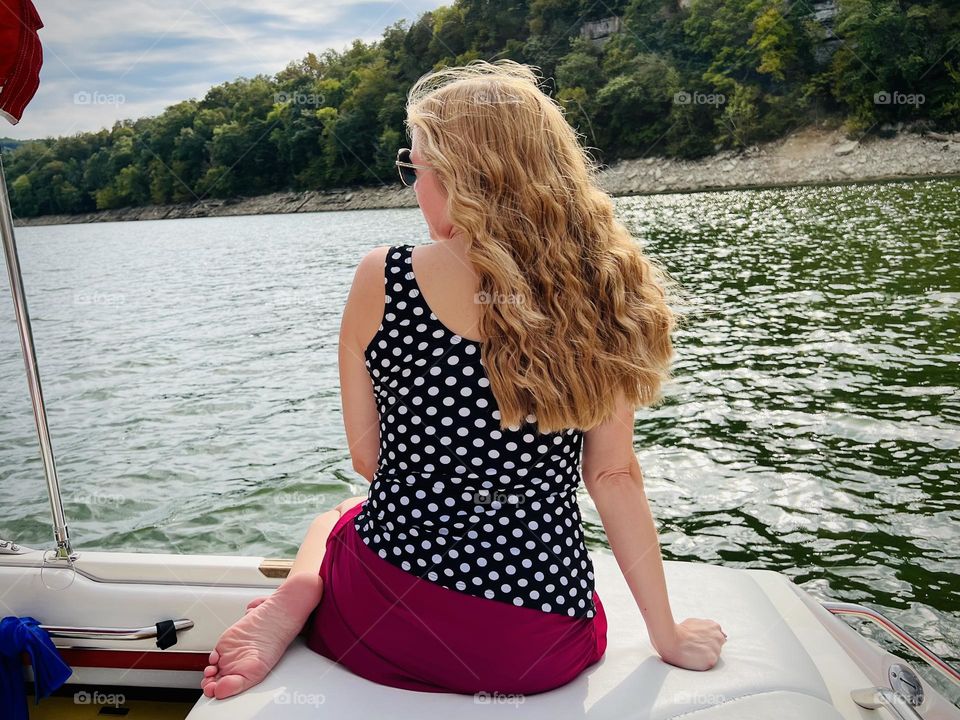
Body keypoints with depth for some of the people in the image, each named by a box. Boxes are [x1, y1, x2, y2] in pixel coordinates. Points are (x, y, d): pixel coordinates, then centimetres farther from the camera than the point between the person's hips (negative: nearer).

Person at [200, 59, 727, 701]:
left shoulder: (383, 278, -11)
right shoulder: (599, 291, -8)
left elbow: (367, 459, -2)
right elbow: (615, 475, -5)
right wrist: (667, 635, 7)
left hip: (390, 623, 0)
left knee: (331, 519, 35)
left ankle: (295, 601, 5)